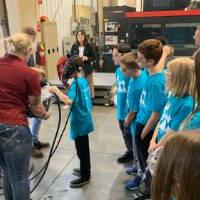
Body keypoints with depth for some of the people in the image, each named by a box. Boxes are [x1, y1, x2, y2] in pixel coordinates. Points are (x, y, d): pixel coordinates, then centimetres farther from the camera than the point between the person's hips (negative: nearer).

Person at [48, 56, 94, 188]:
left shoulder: (76, 83, -20)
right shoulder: (84, 80, 6)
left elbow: (69, 101, -33)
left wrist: (56, 91, -25)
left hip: (79, 122, -9)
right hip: (85, 119, 9)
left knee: (81, 149, 4)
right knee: (84, 147, 22)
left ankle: (85, 177, 18)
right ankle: (86, 170, 38)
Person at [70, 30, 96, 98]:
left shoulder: (89, 46, -1)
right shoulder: (74, 46, 5)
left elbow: (94, 57, 1)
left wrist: (86, 58, -15)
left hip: (87, 69, -1)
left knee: (89, 84, 5)